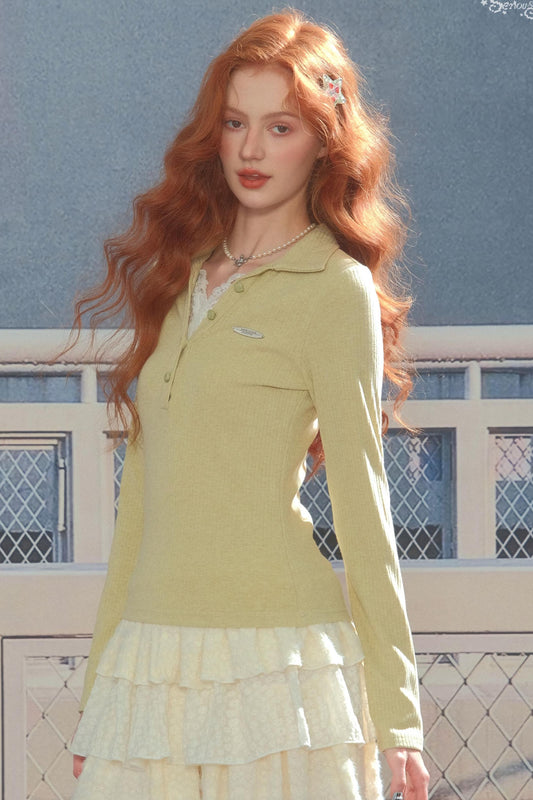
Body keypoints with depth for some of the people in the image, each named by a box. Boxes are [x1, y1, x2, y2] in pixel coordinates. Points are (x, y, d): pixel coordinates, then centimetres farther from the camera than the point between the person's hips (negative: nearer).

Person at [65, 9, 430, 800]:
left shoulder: (334, 291, -2)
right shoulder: (181, 275, 16)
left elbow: (361, 506, -4)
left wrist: (396, 718, -4)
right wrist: (102, 687, 14)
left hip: (275, 662, -5)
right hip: (149, 664, 5)